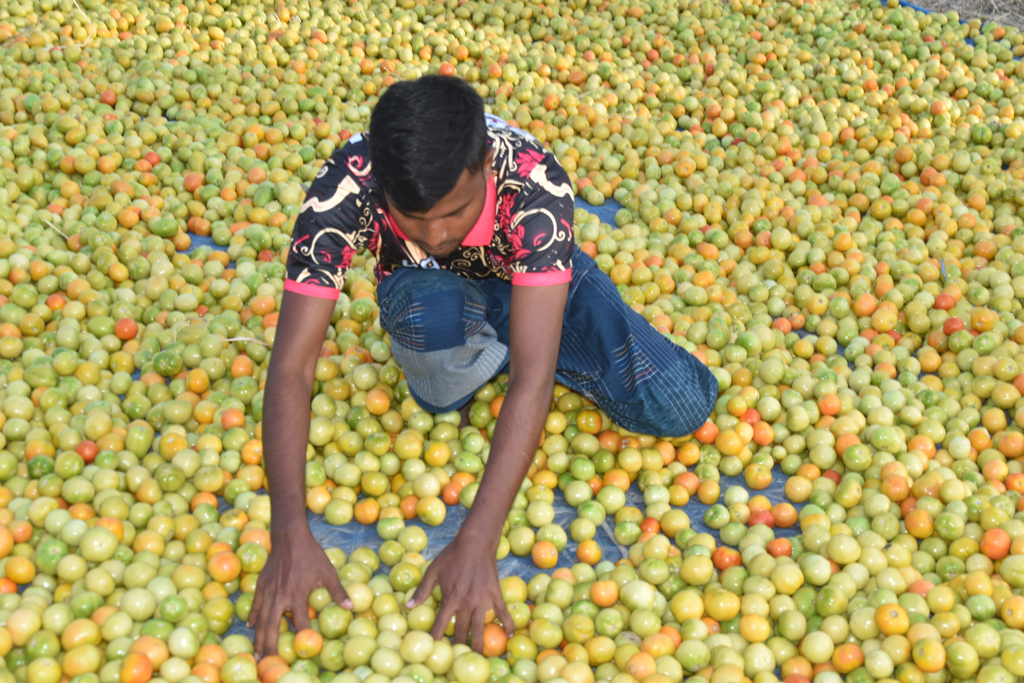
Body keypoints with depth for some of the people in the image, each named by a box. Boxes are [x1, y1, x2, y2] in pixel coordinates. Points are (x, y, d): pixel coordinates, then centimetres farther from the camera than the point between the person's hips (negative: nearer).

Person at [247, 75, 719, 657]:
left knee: (682, 408, -15)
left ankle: (495, 344, 5)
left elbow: (533, 376, -42)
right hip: (428, 290, 0)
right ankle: (447, 390, -2)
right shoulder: (344, 190, -35)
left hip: (534, 280, 1)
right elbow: (291, 367, -34)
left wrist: (477, 542, -48)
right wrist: (291, 534, -44)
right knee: (434, 310, -40)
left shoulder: (536, 183, -39)